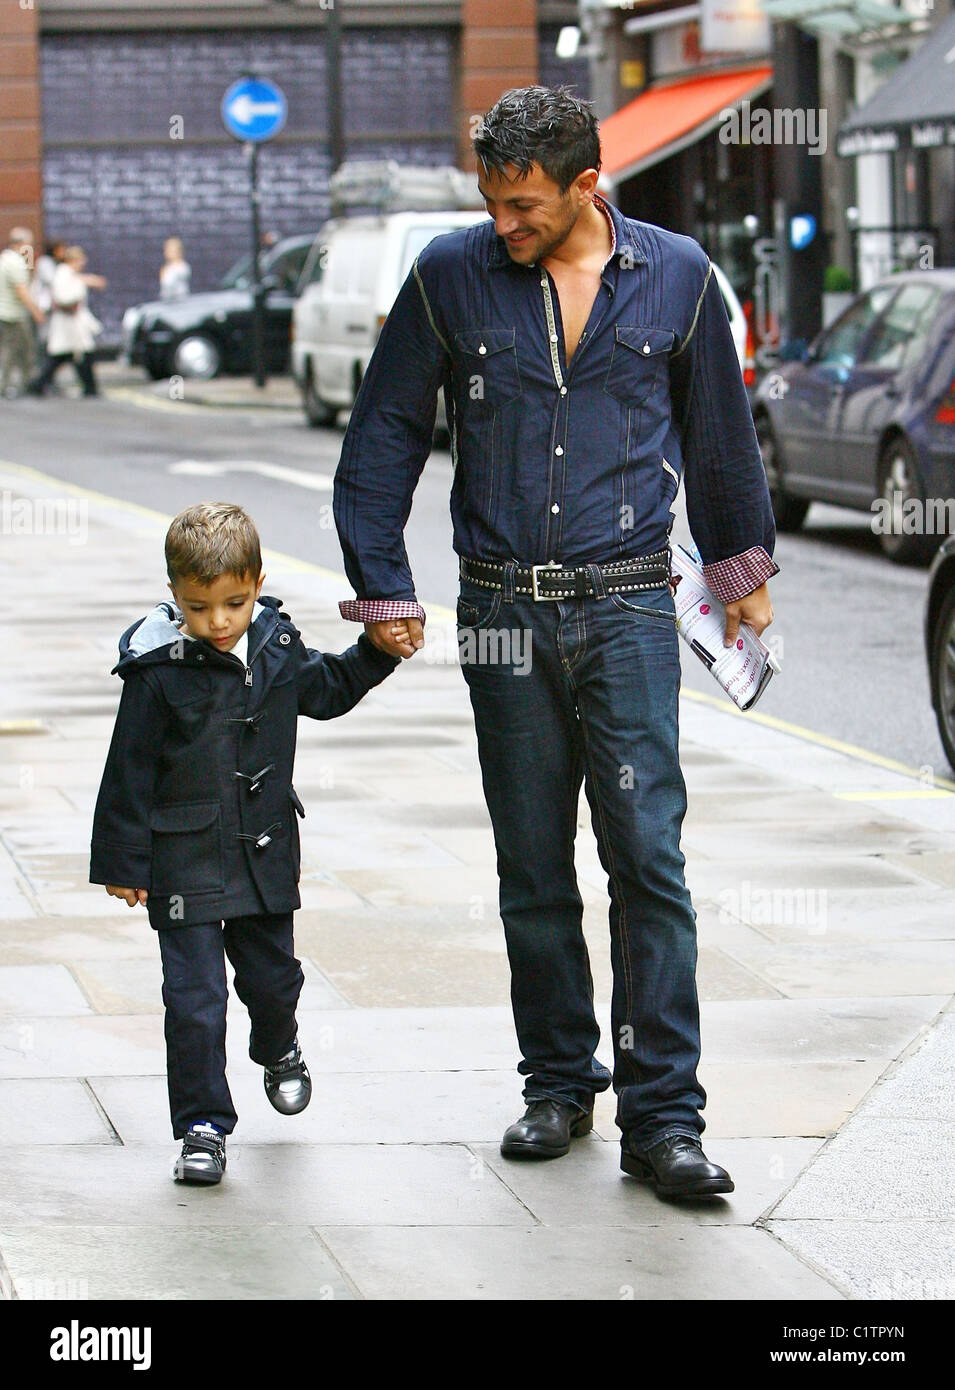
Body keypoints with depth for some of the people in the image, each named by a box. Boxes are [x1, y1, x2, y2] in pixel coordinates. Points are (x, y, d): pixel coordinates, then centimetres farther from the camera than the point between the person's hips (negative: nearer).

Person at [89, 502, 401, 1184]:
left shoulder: (277, 648, -2)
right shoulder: (158, 672, -16)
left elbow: (326, 690, 20)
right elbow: (130, 771, -9)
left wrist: (379, 651, 9)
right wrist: (122, 862, -7)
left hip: (266, 852, 4)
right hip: (186, 860, -4)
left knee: (273, 974, 18)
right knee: (195, 998, -6)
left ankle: (279, 1050, 50)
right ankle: (203, 1126, 4)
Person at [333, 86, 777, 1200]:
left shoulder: (675, 276, 1)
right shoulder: (451, 275, 0)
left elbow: (717, 430, 16)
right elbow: (384, 435, 8)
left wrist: (741, 564, 26)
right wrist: (382, 590, 7)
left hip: (626, 607, -1)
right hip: (504, 613, 1)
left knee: (648, 858, -8)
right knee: (532, 869, 7)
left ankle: (663, 1117, -6)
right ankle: (558, 1085, 21)